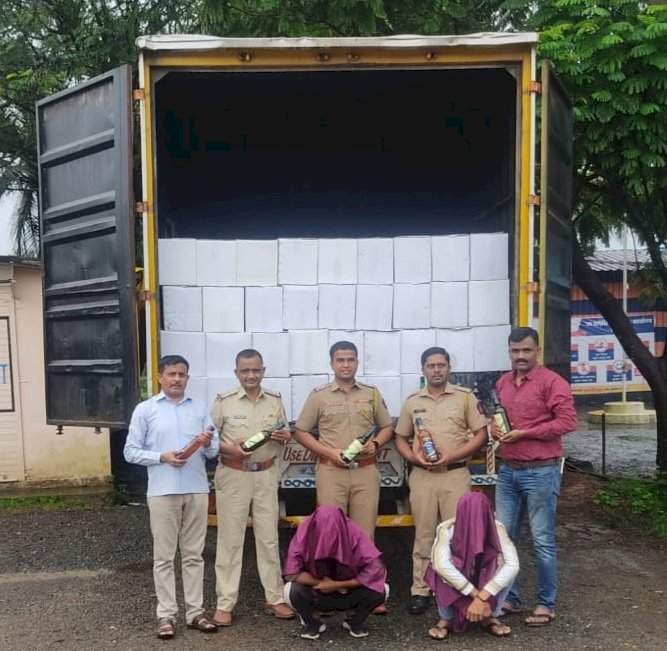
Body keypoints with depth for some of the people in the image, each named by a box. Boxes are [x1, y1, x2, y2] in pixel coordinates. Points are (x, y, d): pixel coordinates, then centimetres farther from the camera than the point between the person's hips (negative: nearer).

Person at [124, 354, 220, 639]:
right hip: (163, 491, -2)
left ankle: (195, 611, 17)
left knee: (194, 554, 9)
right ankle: (166, 614, 12)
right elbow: (130, 451, -1)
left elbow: (214, 452, 10)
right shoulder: (145, 409, 2)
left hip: (197, 490, 3)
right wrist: (162, 457, -15)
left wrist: (208, 443, -13)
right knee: (164, 556, 3)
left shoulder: (199, 408, 10)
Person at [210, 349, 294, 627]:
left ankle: (275, 598, 21)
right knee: (230, 539, 2)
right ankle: (225, 603, 12)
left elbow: (283, 435, 14)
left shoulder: (275, 400, 4)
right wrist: (229, 449, -20)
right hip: (233, 476, -3)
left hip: (266, 476, 3)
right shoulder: (223, 401, -6)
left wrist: (285, 437, -9)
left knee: (269, 537, 10)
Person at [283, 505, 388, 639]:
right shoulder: (305, 532, -25)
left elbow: (376, 570, -29)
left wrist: (337, 584, -27)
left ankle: (355, 621, 4)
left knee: (380, 590, -26)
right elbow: (291, 572, -25)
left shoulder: (354, 534, -26)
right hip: (318, 595, 0)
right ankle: (313, 623, 2)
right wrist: (322, 582, -27)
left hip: (349, 594, 0)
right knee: (292, 591, -30)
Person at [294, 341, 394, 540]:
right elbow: (301, 432, 4)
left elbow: (387, 427, 17)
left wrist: (375, 443, -5)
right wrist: (329, 452, -9)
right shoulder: (318, 395, 3)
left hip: (365, 471, 2)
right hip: (331, 471, -2)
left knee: (365, 533, 5)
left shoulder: (372, 393, 10)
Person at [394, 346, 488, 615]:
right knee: (423, 534, 7)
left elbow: (481, 434, -1)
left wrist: (451, 456, -12)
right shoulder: (412, 401, 7)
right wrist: (414, 457, -7)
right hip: (421, 476, 2)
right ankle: (420, 590, 15)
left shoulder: (465, 397, 0)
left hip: (455, 474, -2)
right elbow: (400, 438, 14)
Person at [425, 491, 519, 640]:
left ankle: (490, 616, -7)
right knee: (443, 572, -36)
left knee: (503, 562, -29)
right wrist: (476, 595, -42)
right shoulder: (447, 529, -28)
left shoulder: (496, 528, -23)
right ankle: (447, 619, -9)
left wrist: (483, 597, -42)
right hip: (453, 589, -1)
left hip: (484, 581, 2)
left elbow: (513, 565, -36)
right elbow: (441, 564, -43)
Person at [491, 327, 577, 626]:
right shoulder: (502, 383, 12)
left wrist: (524, 433, -17)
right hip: (508, 471, 7)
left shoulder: (551, 381, -9)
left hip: (540, 472, -7)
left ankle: (546, 604, 16)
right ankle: (509, 597, 24)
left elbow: (567, 421, -16)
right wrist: (494, 428, 2)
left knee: (543, 541, 2)